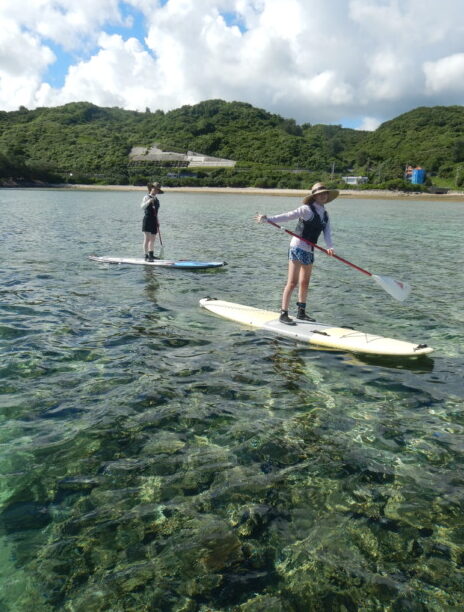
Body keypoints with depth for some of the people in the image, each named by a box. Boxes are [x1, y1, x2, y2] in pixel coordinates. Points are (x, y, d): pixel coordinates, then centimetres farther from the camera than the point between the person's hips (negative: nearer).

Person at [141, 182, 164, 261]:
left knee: (153, 239, 6)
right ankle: (146, 256, -7)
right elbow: (142, 206, -19)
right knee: (147, 238, -8)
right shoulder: (147, 197, -2)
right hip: (147, 219, -6)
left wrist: (158, 223, 20)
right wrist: (149, 201, -34)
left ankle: (151, 255, 12)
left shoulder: (157, 200, 17)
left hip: (154, 221, 6)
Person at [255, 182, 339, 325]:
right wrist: (268, 219, -30)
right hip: (298, 247, -8)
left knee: (305, 283, 15)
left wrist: (330, 247, -20)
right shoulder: (307, 209, -9)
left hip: (309, 251, 8)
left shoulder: (325, 215, 13)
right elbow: (288, 216, -18)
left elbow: (327, 233, -1)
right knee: (292, 282, -11)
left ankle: (301, 313, 27)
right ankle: (283, 314, -7)